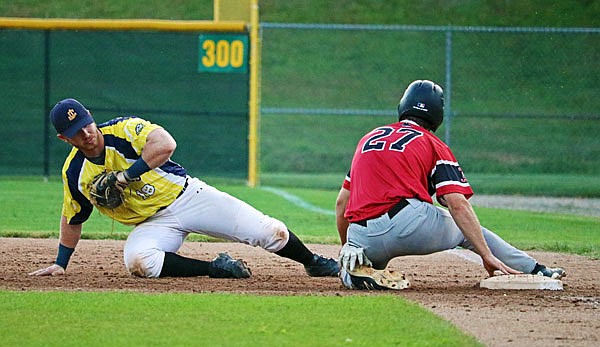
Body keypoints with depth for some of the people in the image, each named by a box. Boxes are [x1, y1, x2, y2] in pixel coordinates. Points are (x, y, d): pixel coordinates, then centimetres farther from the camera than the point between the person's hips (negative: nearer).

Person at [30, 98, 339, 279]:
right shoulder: (73, 173, 0)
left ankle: (313, 262, 22)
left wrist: (125, 176, -27)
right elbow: (72, 220, 16)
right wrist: (60, 263, 13)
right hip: (154, 223, 2)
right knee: (137, 261, -35)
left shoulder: (123, 130, -13)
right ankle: (217, 269, -19)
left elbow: (165, 144, -31)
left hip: (186, 195, -2)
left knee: (272, 233, -10)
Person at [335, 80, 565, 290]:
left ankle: (355, 262, -3)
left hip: (361, 239, 3)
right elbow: (457, 204, -2)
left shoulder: (369, 138, 24)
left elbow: (342, 201, 21)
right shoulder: (434, 145, 11)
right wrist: (487, 256, -4)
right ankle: (536, 271, 19)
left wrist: (345, 247, 32)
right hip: (409, 224, -3)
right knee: (467, 228, 23)